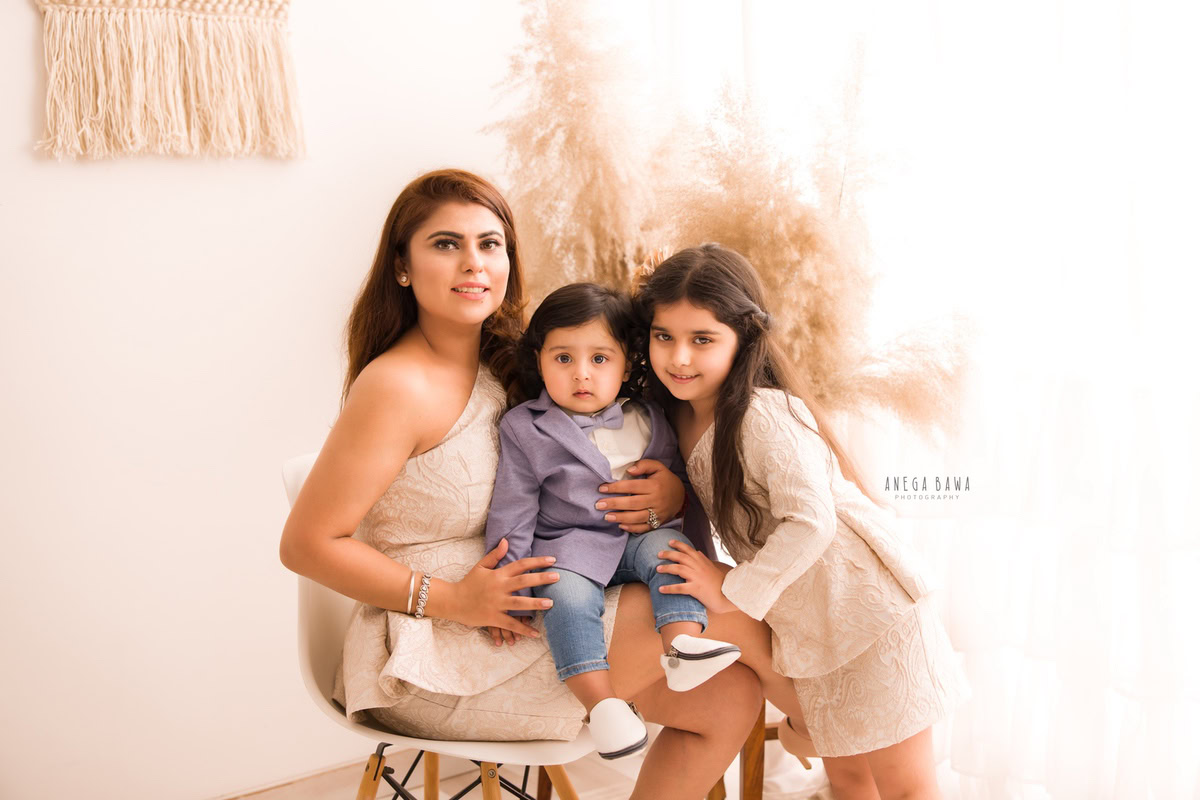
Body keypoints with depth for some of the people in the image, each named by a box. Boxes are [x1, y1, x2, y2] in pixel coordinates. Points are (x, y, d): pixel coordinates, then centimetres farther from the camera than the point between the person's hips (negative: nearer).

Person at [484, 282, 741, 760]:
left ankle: (683, 646, -36)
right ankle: (601, 703, -33)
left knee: (671, 548, -26)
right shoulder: (526, 429, -3)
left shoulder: (648, 420, 6)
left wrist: (701, 555, 16)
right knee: (569, 595, -31)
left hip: (643, 534, 3)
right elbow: (511, 514, -3)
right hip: (569, 542, -3)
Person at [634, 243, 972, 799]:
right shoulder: (682, 417, 4)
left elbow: (811, 521, -27)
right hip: (809, 627, 8)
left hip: (868, 607, -8)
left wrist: (733, 592, -22)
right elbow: (719, 510, 12)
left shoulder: (764, 414, -22)